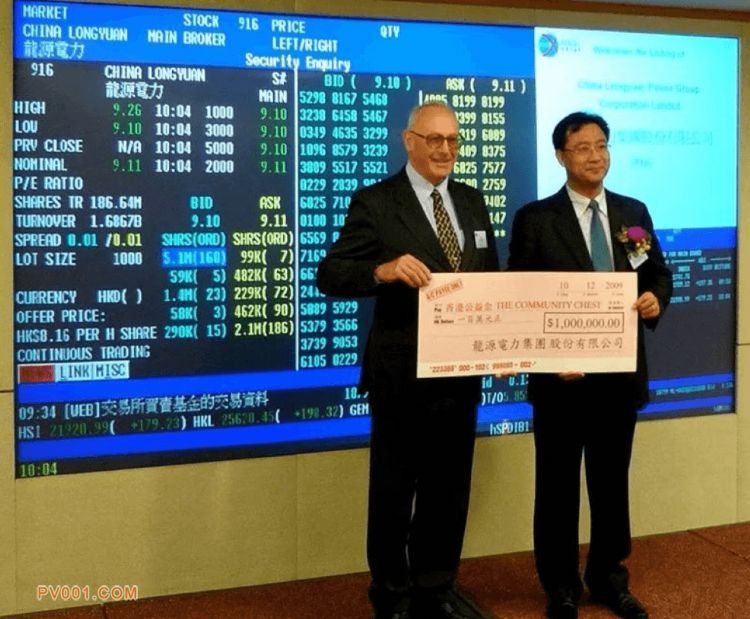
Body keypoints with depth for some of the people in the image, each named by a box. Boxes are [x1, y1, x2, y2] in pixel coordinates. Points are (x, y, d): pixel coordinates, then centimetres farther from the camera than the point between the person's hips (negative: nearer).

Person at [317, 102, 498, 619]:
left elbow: (492, 278, 13)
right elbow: (330, 275, -14)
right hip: (403, 374, -5)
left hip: (462, 371, 5)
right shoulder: (375, 202, -8)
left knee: (450, 487, 16)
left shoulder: (472, 201, 10)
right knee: (394, 489, 10)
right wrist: (384, 270, -32)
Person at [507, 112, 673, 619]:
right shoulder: (535, 219, -5)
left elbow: (659, 273, 14)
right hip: (563, 373, -4)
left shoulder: (634, 212, 7)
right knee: (558, 485, 9)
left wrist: (656, 298, -10)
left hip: (621, 372, 4)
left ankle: (608, 578, 33)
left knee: (613, 481, 16)